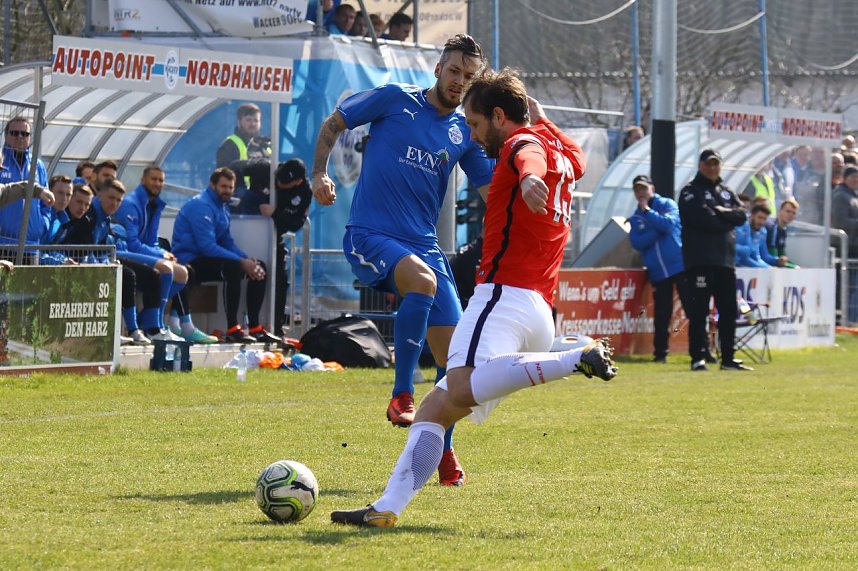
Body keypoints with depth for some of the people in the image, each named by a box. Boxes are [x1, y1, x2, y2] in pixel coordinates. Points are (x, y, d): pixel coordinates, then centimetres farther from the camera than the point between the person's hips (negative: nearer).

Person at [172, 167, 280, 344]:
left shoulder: (222, 206, 16)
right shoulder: (201, 206, -16)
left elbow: (227, 242, 18)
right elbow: (207, 246, -25)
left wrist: (249, 260, -1)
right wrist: (242, 262, -26)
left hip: (207, 258, 10)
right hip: (190, 261, -10)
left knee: (259, 268, 5)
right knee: (234, 267, -35)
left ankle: (255, 328, 3)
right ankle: (232, 329, -33)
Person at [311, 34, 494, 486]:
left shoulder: (465, 132, 11)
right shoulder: (395, 99, 0)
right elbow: (332, 125, 9)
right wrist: (320, 174, -5)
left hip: (423, 244, 5)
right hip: (370, 236, -5)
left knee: (452, 350, -1)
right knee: (423, 281, -37)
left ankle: (442, 452, 17)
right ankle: (402, 395, -27)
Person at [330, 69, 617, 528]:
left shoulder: (521, 142, -3)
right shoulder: (562, 153, 25)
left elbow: (531, 157, -30)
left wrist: (530, 178, -52)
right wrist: (541, 118, 55)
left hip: (505, 293, -10)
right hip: (541, 312, 10)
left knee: (463, 390, -36)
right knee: (436, 408, 10)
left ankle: (578, 359, -33)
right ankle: (388, 508, 2)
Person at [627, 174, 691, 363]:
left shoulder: (667, 204, 4)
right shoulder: (635, 218, 13)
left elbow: (668, 223, -16)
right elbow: (637, 243, -3)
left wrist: (647, 211, -10)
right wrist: (658, 230, -12)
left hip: (680, 266, -4)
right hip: (658, 272, 4)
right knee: (661, 316, 5)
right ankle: (660, 353, 12)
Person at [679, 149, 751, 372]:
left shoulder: (727, 192, 20)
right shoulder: (691, 192, 1)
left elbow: (741, 216, 4)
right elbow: (700, 218, -16)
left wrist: (719, 212, -10)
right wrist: (726, 221, -6)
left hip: (725, 260, 6)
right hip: (700, 259, -6)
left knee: (728, 311, 8)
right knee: (699, 311, -7)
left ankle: (728, 358, 14)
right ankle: (697, 358, -6)